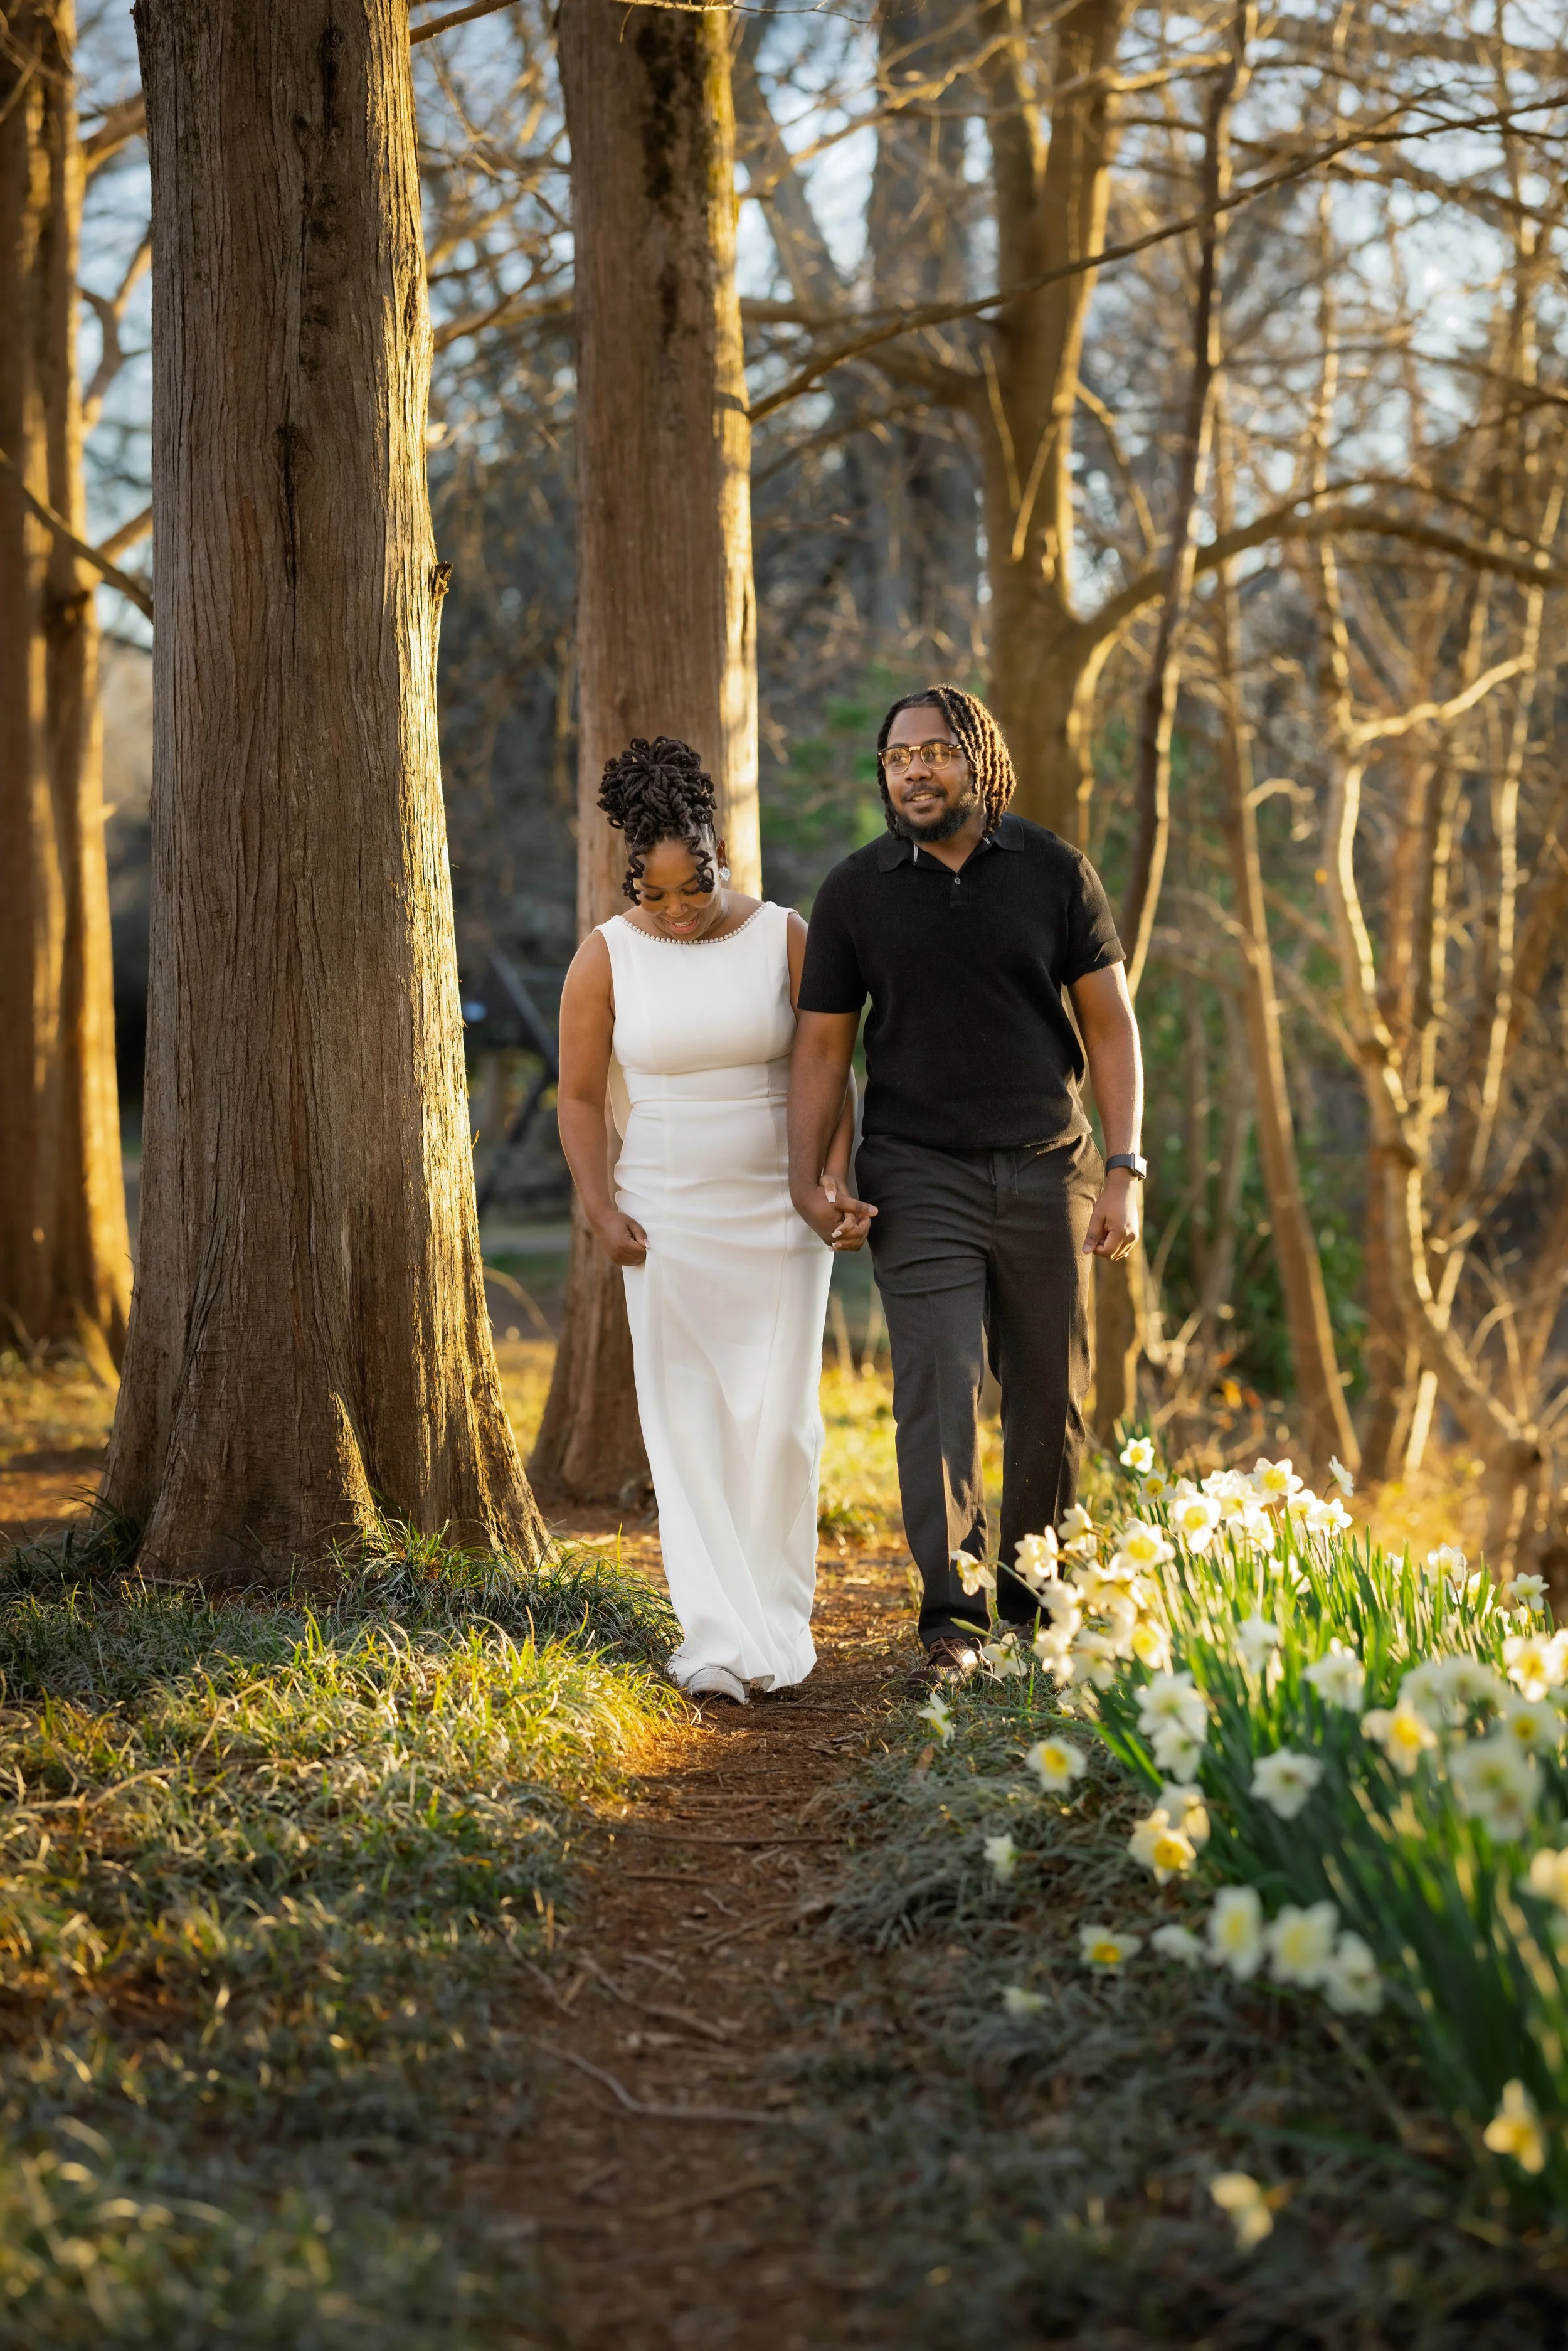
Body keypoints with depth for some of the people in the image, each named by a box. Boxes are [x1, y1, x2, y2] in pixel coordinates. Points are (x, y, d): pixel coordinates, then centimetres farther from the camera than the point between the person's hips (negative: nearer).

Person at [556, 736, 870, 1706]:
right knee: (689, 1424, -4)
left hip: (779, 1213, 0)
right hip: (668, 1218, 0)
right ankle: (721, 1639, -1)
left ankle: (780, 1619, 14)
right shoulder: (607, 956, 0)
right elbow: (581, 1097, 4)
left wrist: (836, 1187, -13)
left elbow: (831, 1074, 0)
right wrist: (602, 1209, -7)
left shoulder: (786, 938, -1)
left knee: (778, 1417, -2)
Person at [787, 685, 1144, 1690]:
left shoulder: (1054, 872, 1)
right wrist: (809, 1171, -8)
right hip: (920, 1178, -1)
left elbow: (1111, 1025, 2)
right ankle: (951, 1621, -14)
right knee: (936, 1387, -12)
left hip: (1047, 1172, 1)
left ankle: (1032, 1586, 25)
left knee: (1052, 1399, 7)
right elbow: (822, 1046, 5)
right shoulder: (856, 893, 2)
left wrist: (1125, 1170, -5)